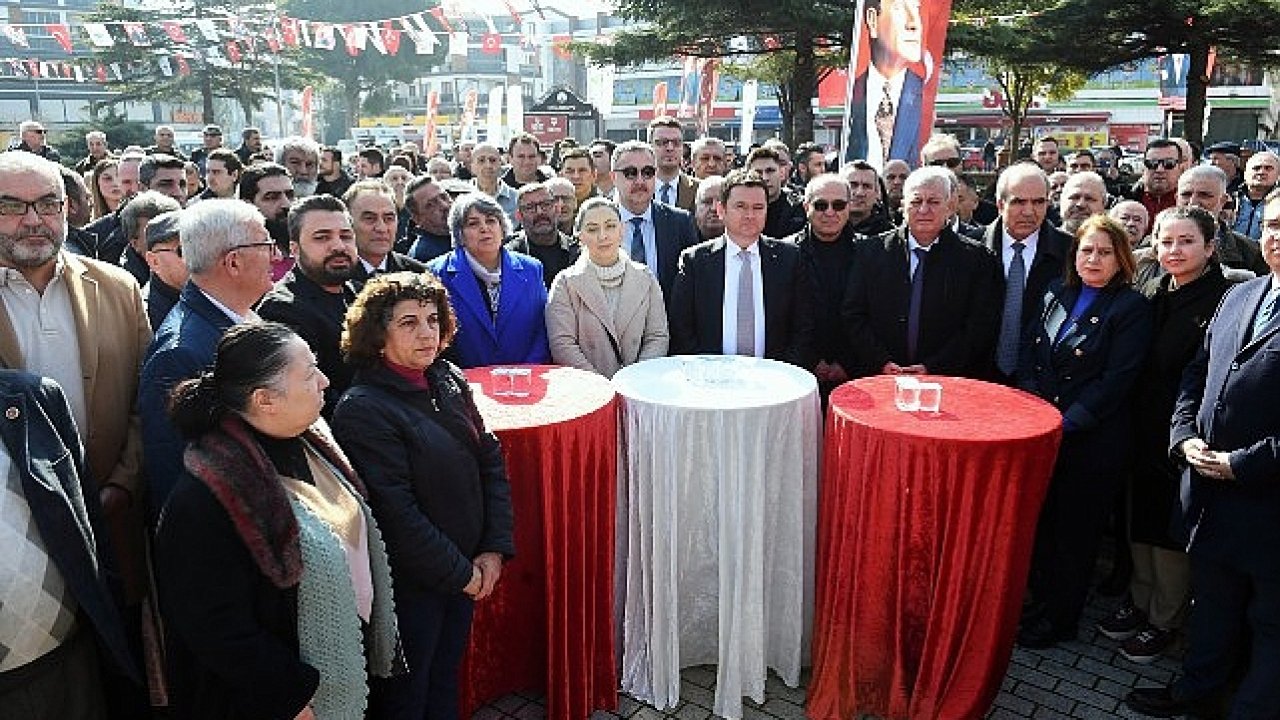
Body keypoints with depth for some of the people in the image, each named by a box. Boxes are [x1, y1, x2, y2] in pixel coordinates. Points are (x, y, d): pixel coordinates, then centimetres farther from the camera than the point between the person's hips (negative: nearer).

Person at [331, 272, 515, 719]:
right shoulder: (363, 409, -21)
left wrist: (495, 549, -5)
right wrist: (460, 572, -14)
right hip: (409, 583, -6)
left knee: (446, 680, 24)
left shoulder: (449, 380, 0)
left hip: (466, 571, 6)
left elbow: (490, 460, 2)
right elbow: (396, 514, -22)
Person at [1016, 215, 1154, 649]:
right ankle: (1040, 599, 34)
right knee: (1038, 522, 15)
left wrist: (1066, 422, -18)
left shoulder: (1131, 309, -9)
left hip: (1091, 440, -5)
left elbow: (1115, 381, -15)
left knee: (1075, 531, 9)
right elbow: (1030, 351, 8)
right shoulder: (1057, 292, 8)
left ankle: (1060, 620, 25)